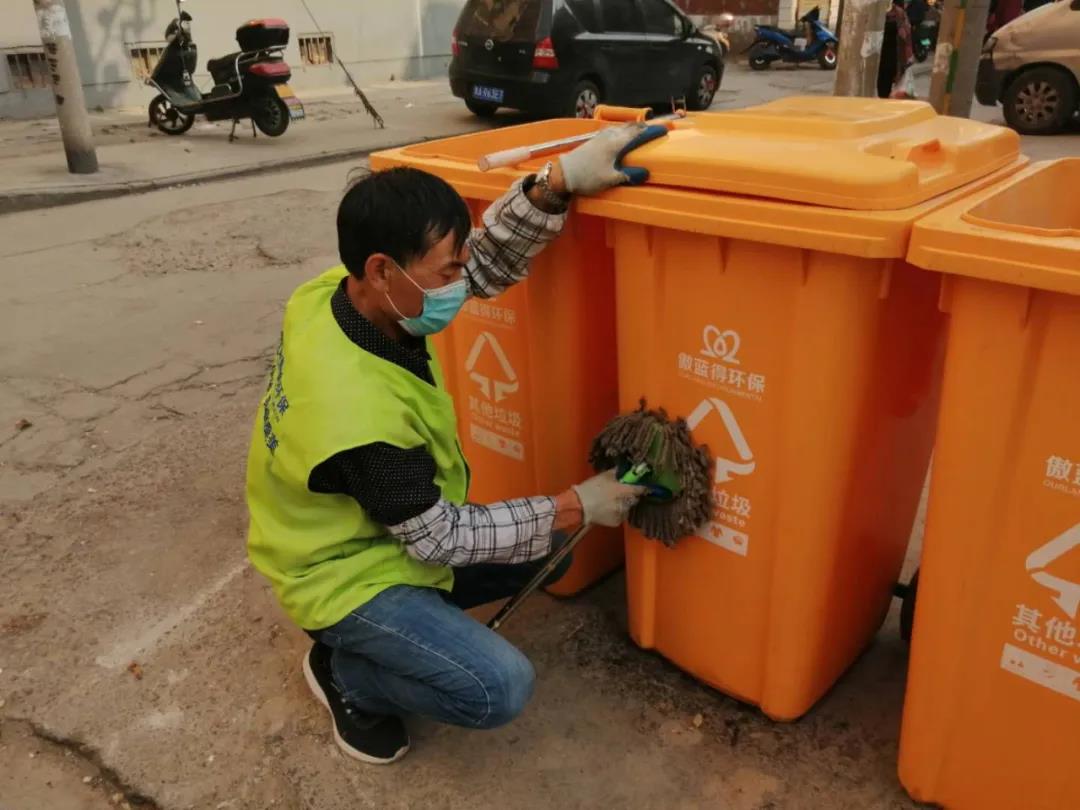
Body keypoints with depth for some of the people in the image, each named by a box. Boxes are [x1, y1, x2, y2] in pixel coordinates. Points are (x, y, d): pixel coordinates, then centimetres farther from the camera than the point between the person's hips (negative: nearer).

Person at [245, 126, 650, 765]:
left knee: (546, 549, 10)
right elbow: (442, 539, -24)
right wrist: (575, 509, -17)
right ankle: (346, 670, 5)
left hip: (393, 530, 8)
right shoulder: (359, 419, -38)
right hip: (345, 573, -8)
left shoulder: (336, 291, -16)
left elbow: (490, 263, -11)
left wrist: (557, 182, -28)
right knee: (500, 689, -20)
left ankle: (411, 614, 15)